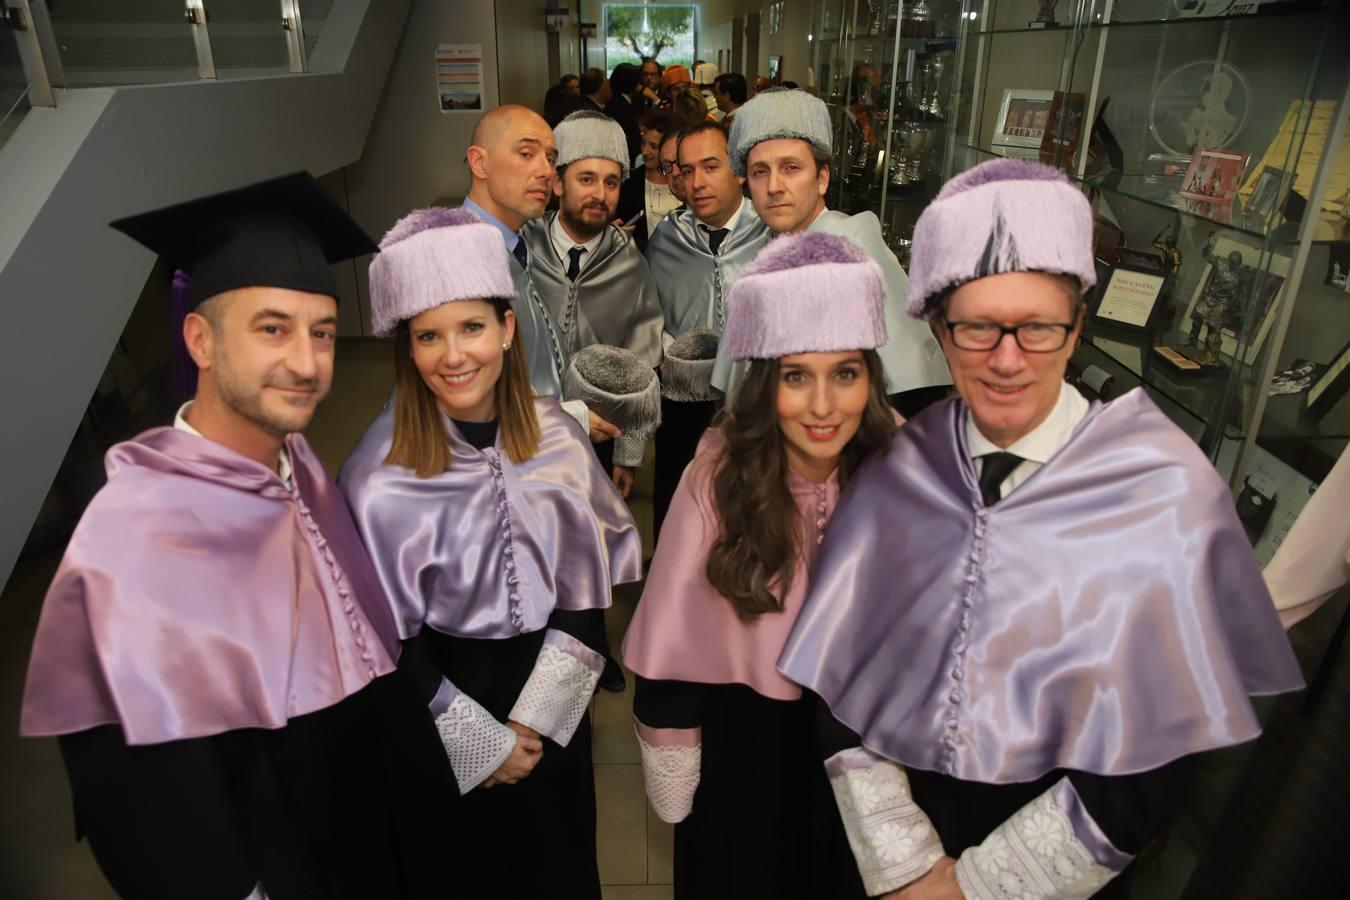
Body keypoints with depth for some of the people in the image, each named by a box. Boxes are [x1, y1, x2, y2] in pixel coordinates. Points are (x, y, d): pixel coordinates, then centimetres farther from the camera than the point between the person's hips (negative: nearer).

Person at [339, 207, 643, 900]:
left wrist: (536, 717, -9)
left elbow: (585, 585, -5)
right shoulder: (380, 477, -21)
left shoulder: (554, 435, -11)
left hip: (552, 701, 3)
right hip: (438, 717, -3)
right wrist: (485, 743, -9)